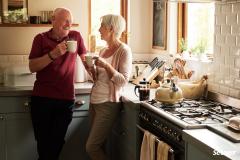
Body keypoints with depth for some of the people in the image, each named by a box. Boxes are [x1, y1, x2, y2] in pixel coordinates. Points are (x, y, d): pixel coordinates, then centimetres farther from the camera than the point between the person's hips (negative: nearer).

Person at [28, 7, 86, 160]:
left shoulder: (76, 36, 4)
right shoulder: (41, 38, 0)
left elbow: (85, 57, 16)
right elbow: (32, 67, -7)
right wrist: (53, 54, -18)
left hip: (66, 99, 1)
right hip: (41, 98, 0)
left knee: (57, 142, 4)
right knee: (43, 141, 8)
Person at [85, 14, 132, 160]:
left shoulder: (124, 50, -10)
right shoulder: (103, 50, 12)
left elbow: (123, 81, -16)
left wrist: (106, 66, -25)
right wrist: (92, 70, 0)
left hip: (108, 104, -7)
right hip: (94, 101, 7)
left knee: (92, 147, -7)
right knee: (98, 146, 9)